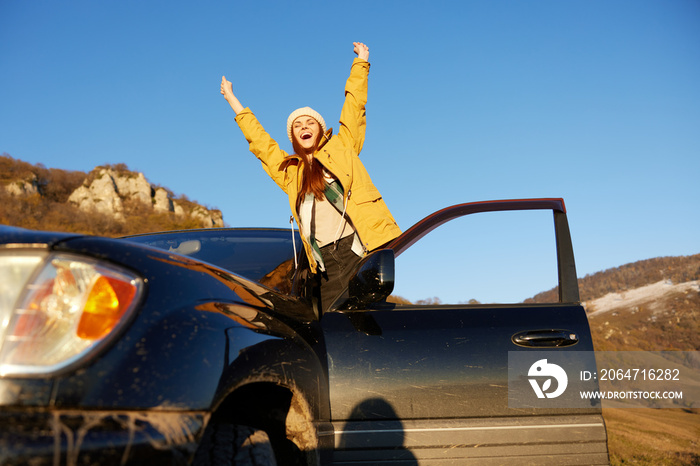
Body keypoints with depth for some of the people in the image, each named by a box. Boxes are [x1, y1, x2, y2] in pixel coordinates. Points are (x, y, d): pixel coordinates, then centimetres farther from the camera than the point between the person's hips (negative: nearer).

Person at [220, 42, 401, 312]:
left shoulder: (341, 147, 17)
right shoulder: (288, 170, 23)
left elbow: (354, 106, 23)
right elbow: (258, 140, 33)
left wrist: (360, 63, 31)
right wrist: (232, 100, 42)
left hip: (362, 249, -3)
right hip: (327, 264, 3)